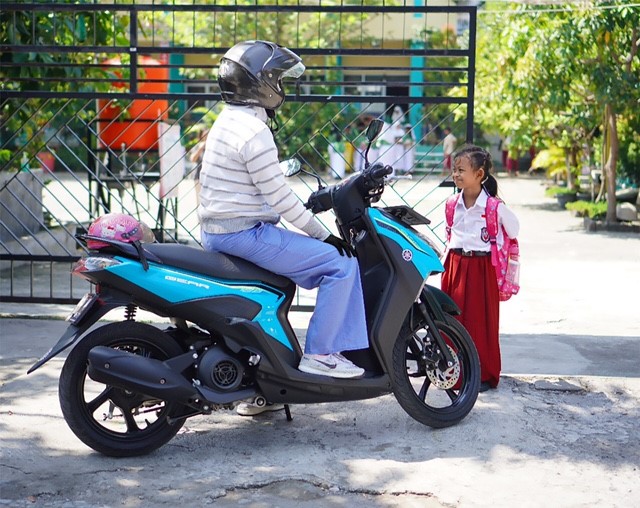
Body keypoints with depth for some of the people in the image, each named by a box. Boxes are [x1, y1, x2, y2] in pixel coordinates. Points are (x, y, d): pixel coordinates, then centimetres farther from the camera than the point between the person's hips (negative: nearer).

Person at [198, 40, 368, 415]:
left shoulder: (227, 122, 16)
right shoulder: (255, 132, -16)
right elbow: (279, 198, -18)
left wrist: (312, 202, 21)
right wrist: (324, 236, -10)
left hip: (217, 233, 11)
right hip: (246, 233, -11)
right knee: (341, 264, -8)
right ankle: (322, 353, -5)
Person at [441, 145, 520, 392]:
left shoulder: (495, 206, -10)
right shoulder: (453, 204, 5)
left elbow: (513, 230, 4)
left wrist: (495, 250, 10)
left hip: (482, 267, -5)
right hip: (455, 266, 5)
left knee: (481, 321, 1)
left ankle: (484, 375, 12)